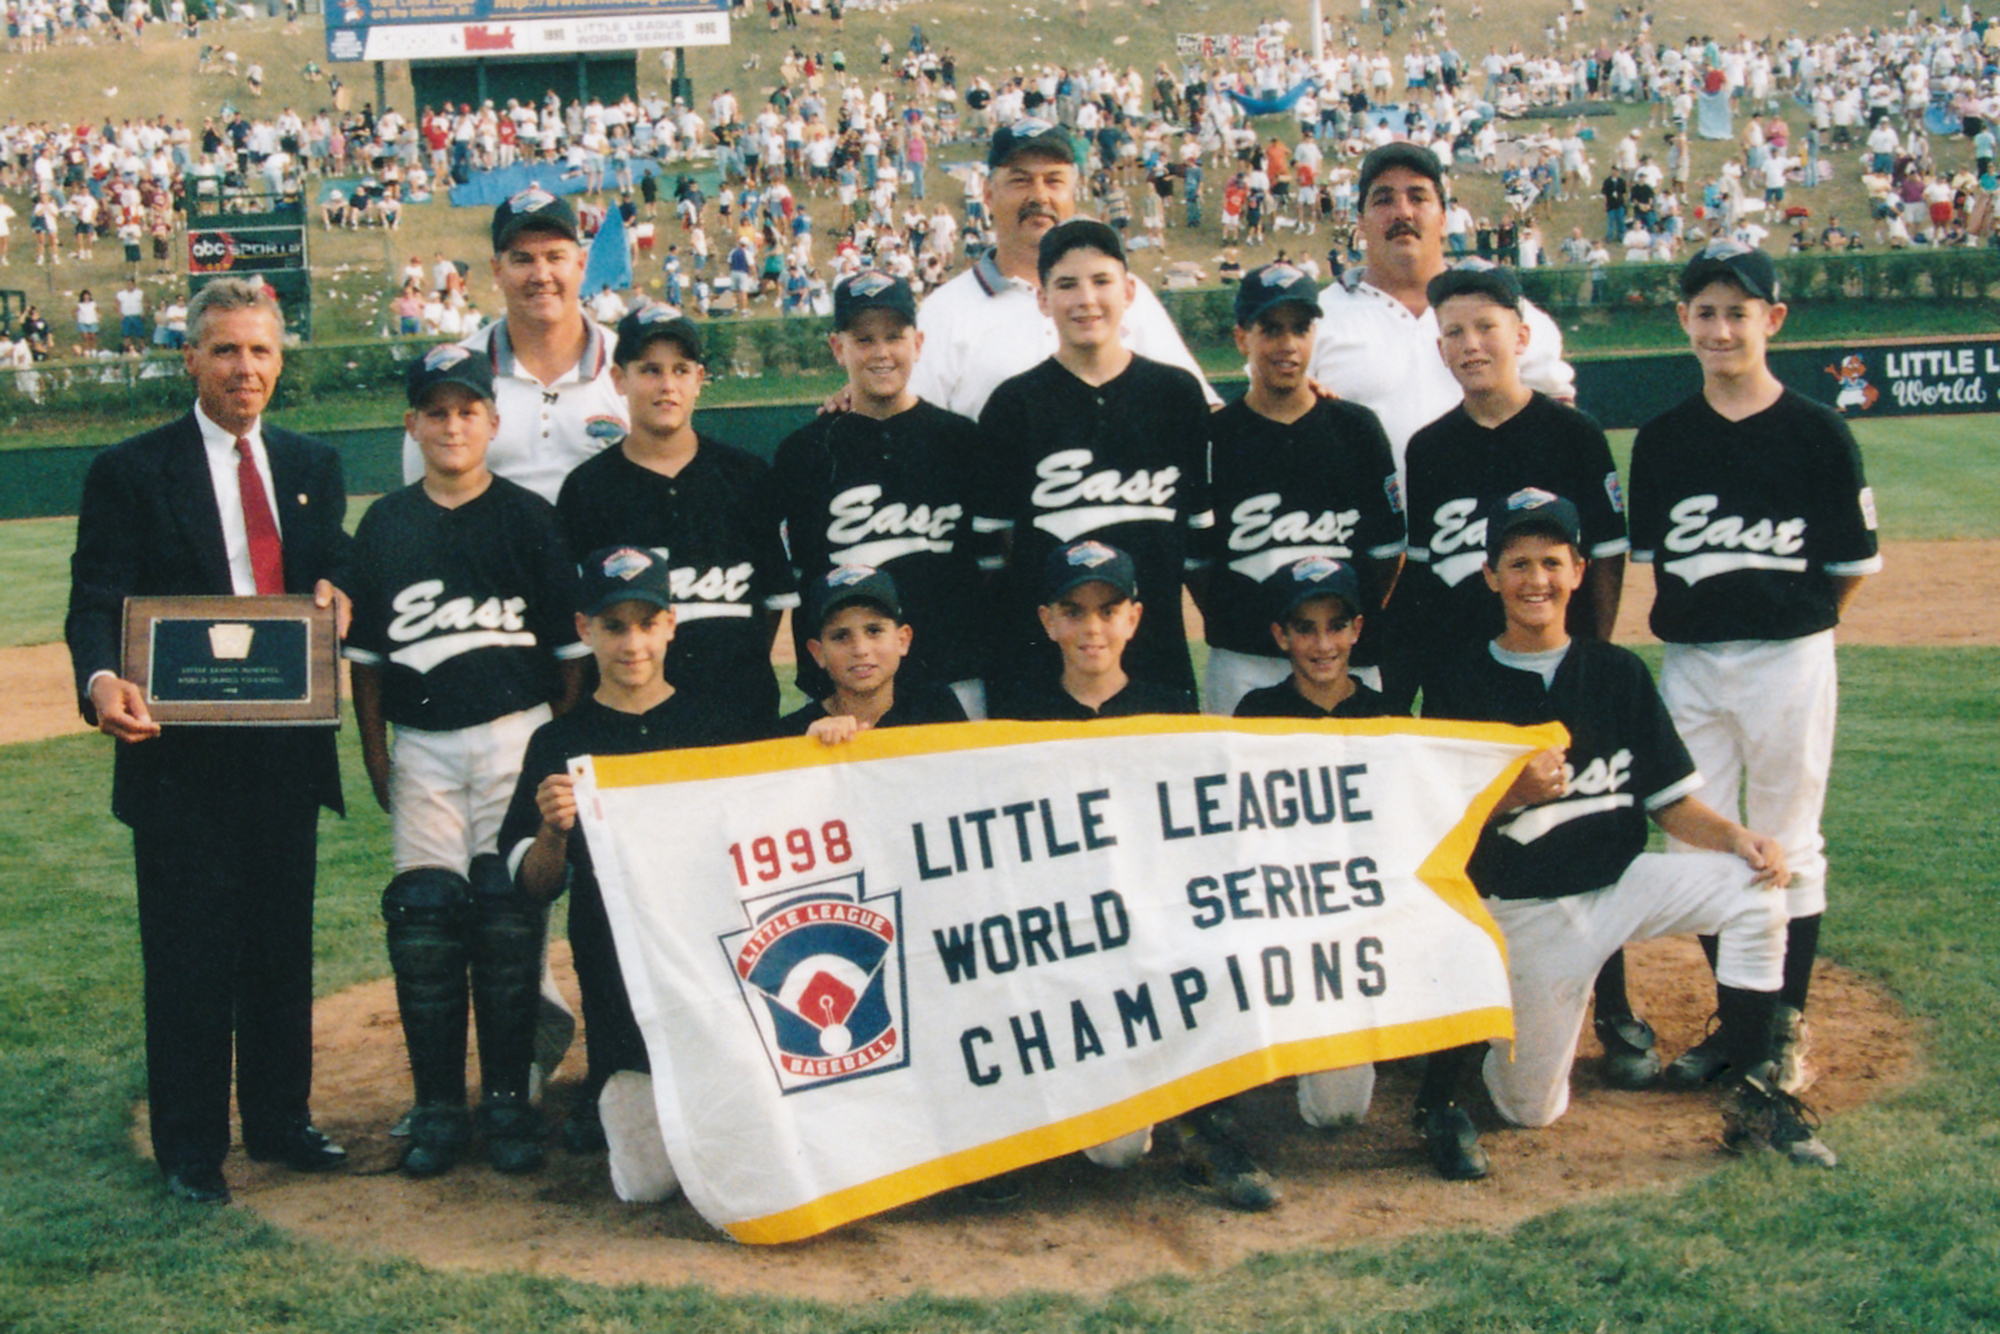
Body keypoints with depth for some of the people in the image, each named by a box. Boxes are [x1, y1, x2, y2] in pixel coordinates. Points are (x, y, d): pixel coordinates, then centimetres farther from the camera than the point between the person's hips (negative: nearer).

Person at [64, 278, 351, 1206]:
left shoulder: (313, 468, 11)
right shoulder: (131, 473, -2)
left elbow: (334, 569, 17)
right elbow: (97, 601, -9)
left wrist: (336, 590, -8)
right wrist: (101, 679, -30)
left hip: (286, 745, 4)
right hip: (180, 750, -4)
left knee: (284, 947, 13)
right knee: (188, 958, 2)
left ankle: (279, 1119, 28)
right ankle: (190, 1148, 15)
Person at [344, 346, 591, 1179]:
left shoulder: (529, 518, 3)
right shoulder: (384, 526, 9)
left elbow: (572, 644, 4)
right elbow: (364, 650, 13)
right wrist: (374, 752, 8)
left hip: (516, 736, -2)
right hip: (421, 747, 2)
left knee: (509, 917, -3)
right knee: (420, 919, -4)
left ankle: (508, 1100, 7)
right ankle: (437, 1107, 6)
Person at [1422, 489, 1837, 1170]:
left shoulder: (1618, 672, 5)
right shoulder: (1464, 686, -4)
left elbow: (1671, 801, 3)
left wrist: (1737, 836, -16)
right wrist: (1514, 793, -24)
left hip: (1621, 880, 3)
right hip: (1525, 908, -3)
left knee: (1755, 883, -23)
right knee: (1530, 1110, -3)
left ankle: (1752, 1101, -13)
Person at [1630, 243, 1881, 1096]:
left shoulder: (1818, 433, -5)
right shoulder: (1662, 440, 4)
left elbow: (1853, 565, -1)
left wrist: (1788, 623, 3)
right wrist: (1694, 618, 4)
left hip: (1788, 661, -3)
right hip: (1689, 664, 3)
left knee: (1787, 846, 5)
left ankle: (1788, 1026, 15)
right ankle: (1733, 1019, 22)